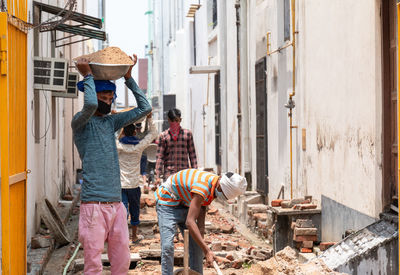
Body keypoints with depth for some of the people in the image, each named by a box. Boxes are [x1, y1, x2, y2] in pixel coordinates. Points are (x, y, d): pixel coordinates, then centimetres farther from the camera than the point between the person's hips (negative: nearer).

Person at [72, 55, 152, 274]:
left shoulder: (111, 122, 17)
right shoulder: (80, 122, -2)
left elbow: (144, 108, 16)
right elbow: (90, 105, -25)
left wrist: (128, 78, 14)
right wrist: (88, 76, -10)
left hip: (116, 203, 7)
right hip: (94, 204, -7)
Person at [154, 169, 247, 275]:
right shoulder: (203, 187, -37)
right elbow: (189, 222, -42)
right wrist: (207, 250, -45)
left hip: (185, 204, 8)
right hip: (167, 202, -8)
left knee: (196, 245, 3)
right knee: (168, 246, -18)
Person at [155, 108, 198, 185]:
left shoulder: (187, 134, 6)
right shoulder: (163, 136, 4)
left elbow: (192, 155, 8)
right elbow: (160, 157, 3)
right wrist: (158, 176, -4)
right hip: (169, 173, -1)